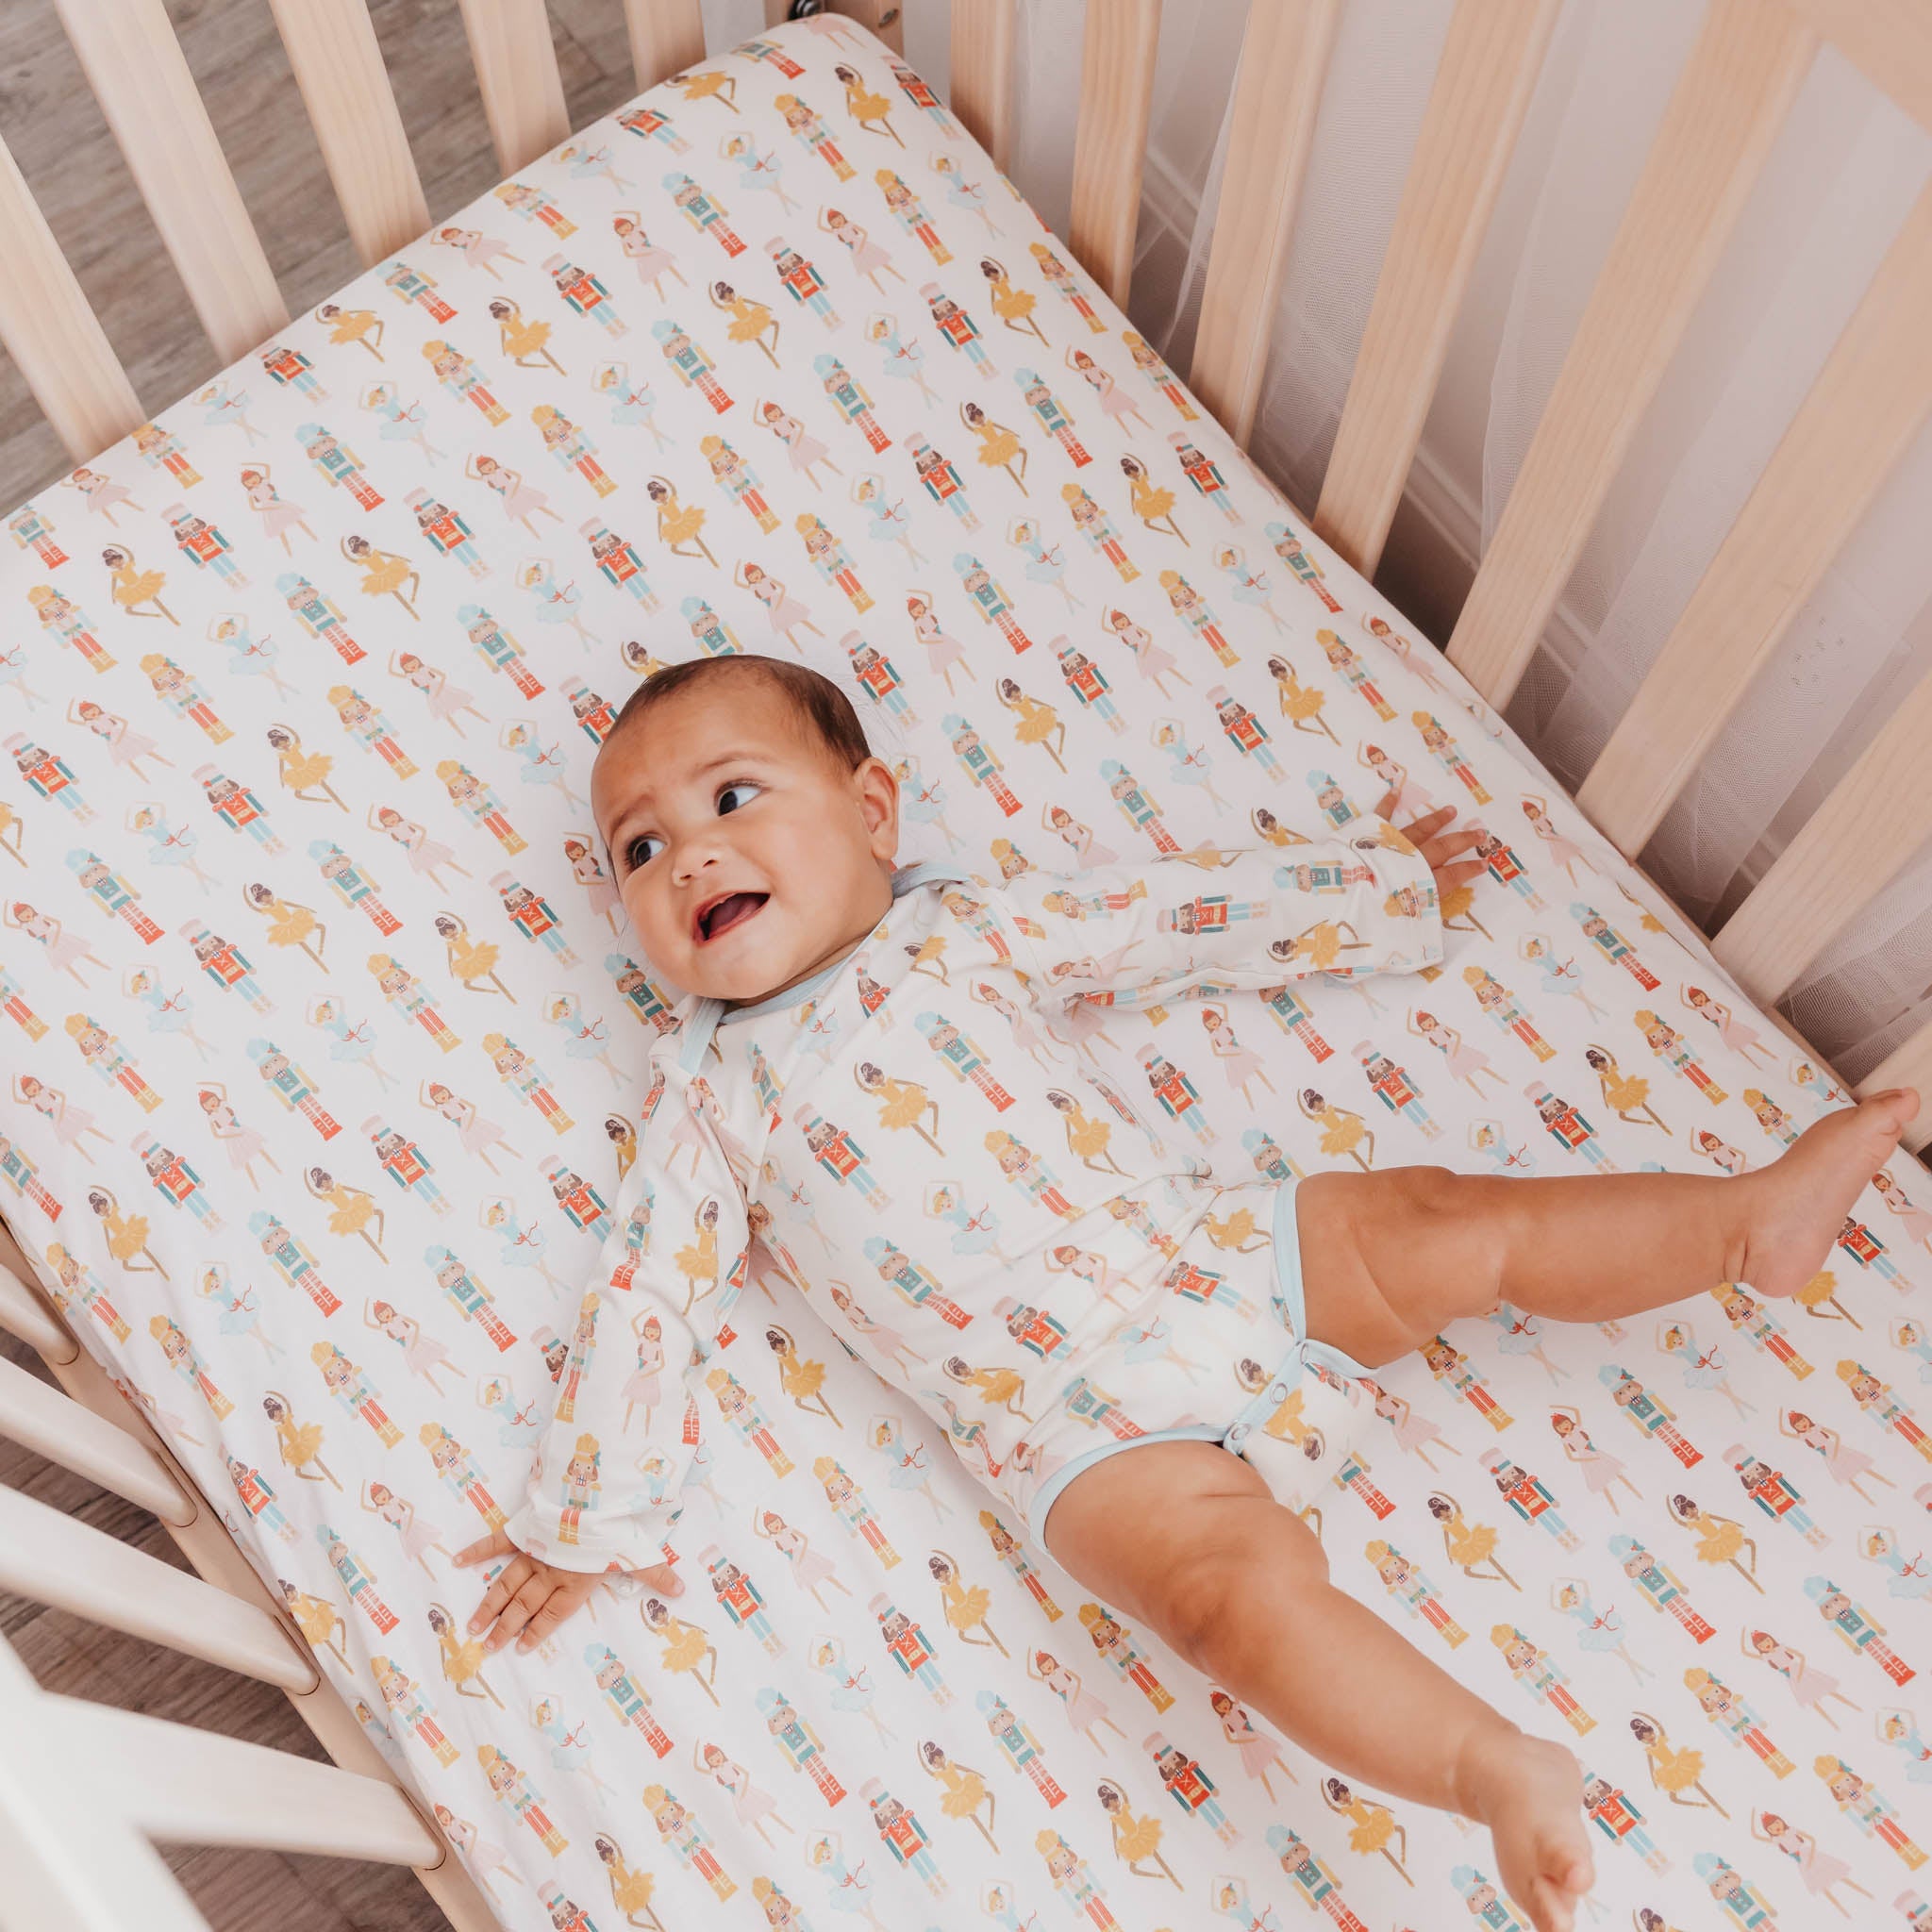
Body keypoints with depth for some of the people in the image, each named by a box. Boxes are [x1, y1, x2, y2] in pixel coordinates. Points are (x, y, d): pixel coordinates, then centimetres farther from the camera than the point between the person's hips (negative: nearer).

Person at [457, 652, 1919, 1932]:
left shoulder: (967, 925, 10)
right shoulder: (706, 1087, 6)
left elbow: (1176, 920, 18)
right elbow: (658, 1295, 5)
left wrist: (1374, 886, 24)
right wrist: (594, 1521, 2)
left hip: (1221, 1251, 3)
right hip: (1089, 1423, -3)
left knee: (1455, 1225, -5)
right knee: (1235, 1585, -26)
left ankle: (1755, 1219, 8)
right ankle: (1496, 1770, -30)